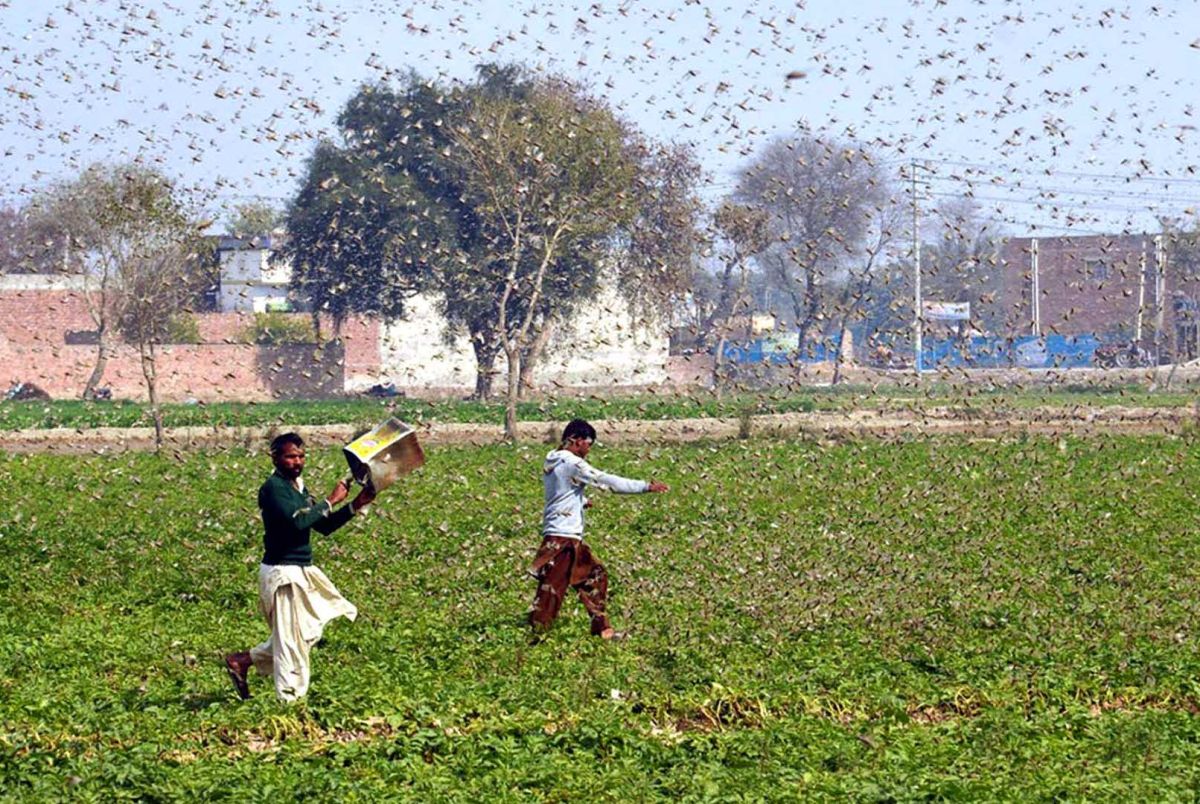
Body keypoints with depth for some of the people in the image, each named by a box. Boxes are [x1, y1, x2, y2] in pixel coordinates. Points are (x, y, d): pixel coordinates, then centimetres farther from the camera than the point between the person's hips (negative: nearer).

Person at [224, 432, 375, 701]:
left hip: (300, 572, 10)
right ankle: (290, 698, 5)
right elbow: (296, 521, -28)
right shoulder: (273, 488, -14)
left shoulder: (297, 487, 15)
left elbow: (323, 526, 16)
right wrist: (330, 502, -19)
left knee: (307, 633, 16)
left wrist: (355, 506, 4)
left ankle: (243, 661, 23)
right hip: (283, 573, -10)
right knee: (291, 638, -4)